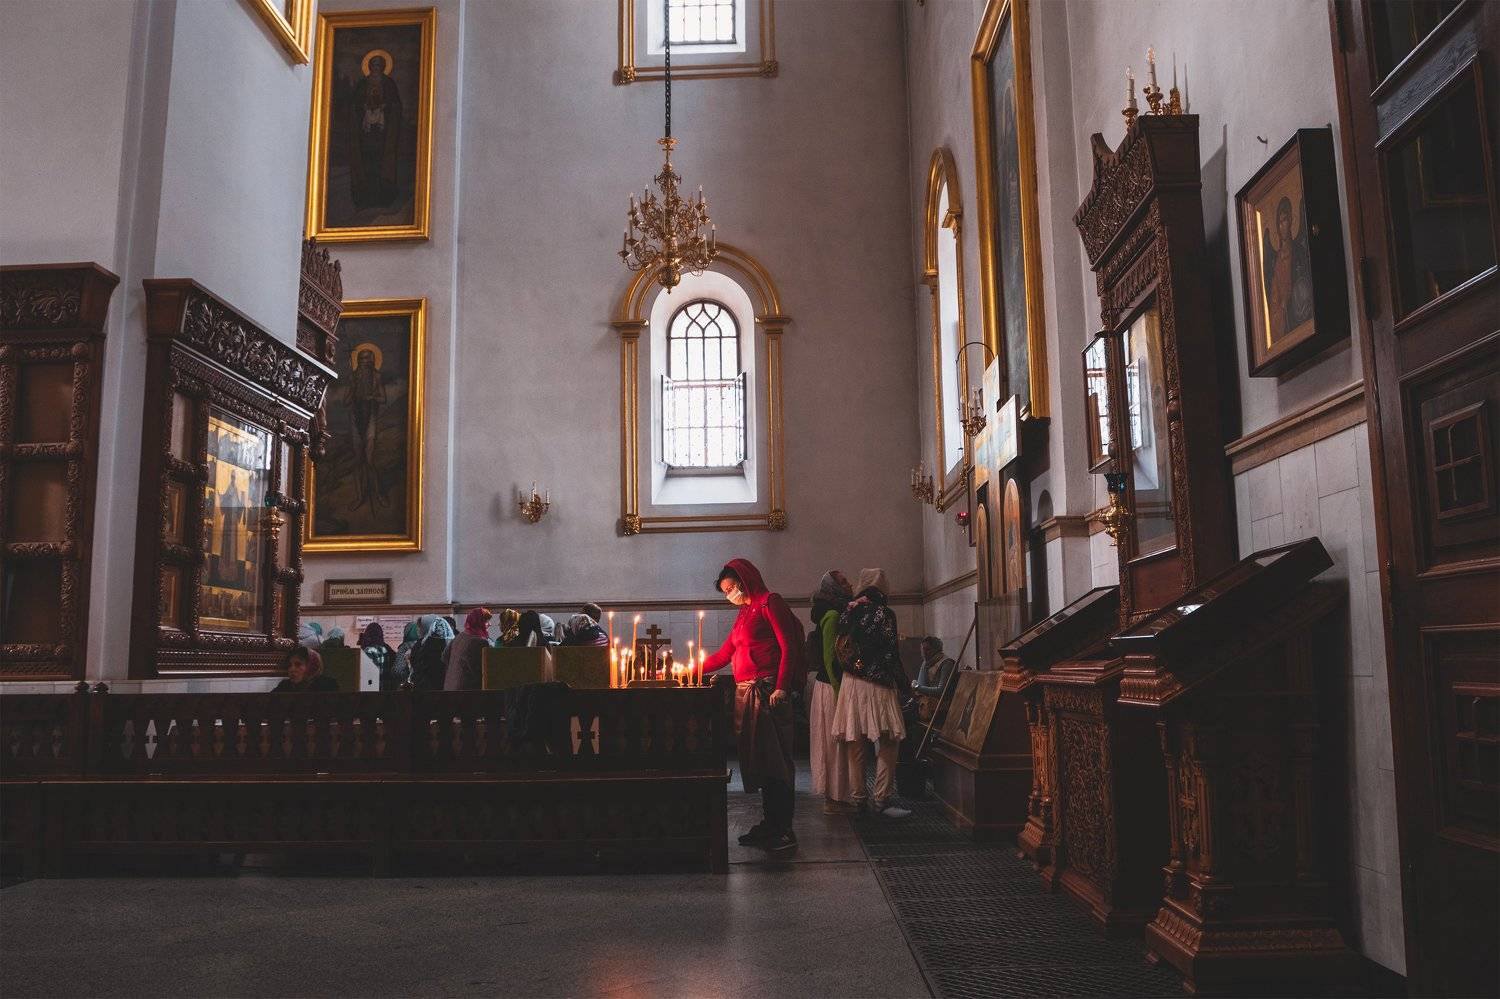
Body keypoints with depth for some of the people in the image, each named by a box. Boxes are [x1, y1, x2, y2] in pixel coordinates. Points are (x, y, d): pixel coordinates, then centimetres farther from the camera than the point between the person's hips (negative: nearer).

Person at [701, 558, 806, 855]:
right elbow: (724, 654, 25)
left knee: (774, 760, -8)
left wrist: (781, 687, -19)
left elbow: (788, 646, -11)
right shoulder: (744, 613, 22)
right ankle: (769, 825, 17)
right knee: (756, 758, 9)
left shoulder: (769, 602, -3)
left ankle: (783, 831, -5)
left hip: (767, 691, -8)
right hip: (746, 693, 8)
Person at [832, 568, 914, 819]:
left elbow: (841, 650, 10)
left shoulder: (848, 613, 8)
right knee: (888, 742, -2)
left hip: (850, 683, 6)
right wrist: (905, 685, -3)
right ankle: (881, 800, -4)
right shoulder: (884, 613, -8)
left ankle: (857, 799, 13)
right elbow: (891, 654, -10)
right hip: (877, 685, -6)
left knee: (855, 744, 8)